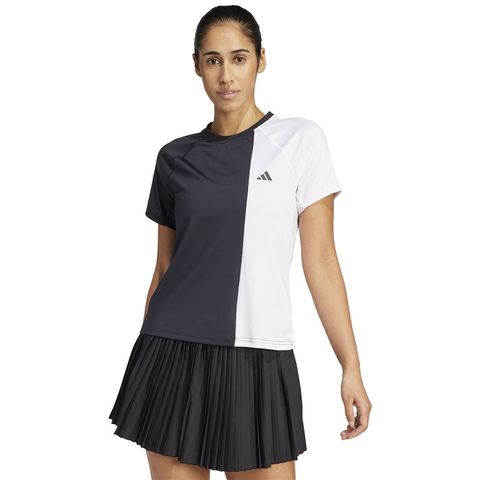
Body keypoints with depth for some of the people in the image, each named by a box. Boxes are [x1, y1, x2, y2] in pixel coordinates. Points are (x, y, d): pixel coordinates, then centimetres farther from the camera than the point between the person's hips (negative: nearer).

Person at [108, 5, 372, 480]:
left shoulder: (300, 140, 0)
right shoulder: (176, 158, 7)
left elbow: (320, 260, -2)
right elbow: (164, 267, 12)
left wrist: (351, 367, -6)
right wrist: (146, 365, 15)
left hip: (260, 359, -2)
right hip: (174, 353, 2)